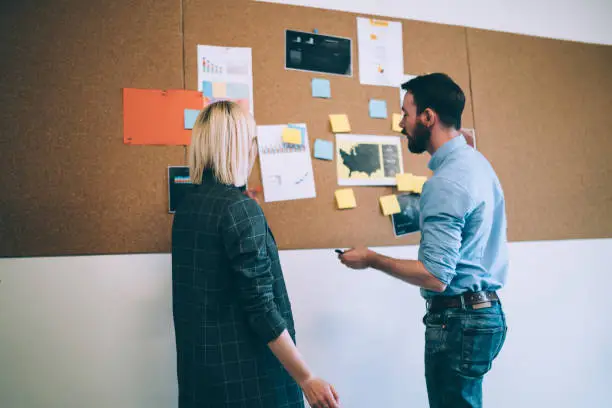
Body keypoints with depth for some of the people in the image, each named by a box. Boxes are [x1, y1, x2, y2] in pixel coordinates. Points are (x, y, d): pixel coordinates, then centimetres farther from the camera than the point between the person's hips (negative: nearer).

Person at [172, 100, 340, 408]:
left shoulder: (186, 205, 4)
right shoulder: (240, 208, -20)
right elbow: (260, 306, -23)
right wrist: (306, 379, -16)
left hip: (198, 365, 8)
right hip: (244, 371, -8)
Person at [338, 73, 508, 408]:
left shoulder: (446, 182, -23)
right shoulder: (476, 161, 8)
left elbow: (435, 277, -24)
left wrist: (371, 259, -14)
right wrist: (424, 219, 19)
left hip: (457, 320, -10)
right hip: (484, 310, 10)